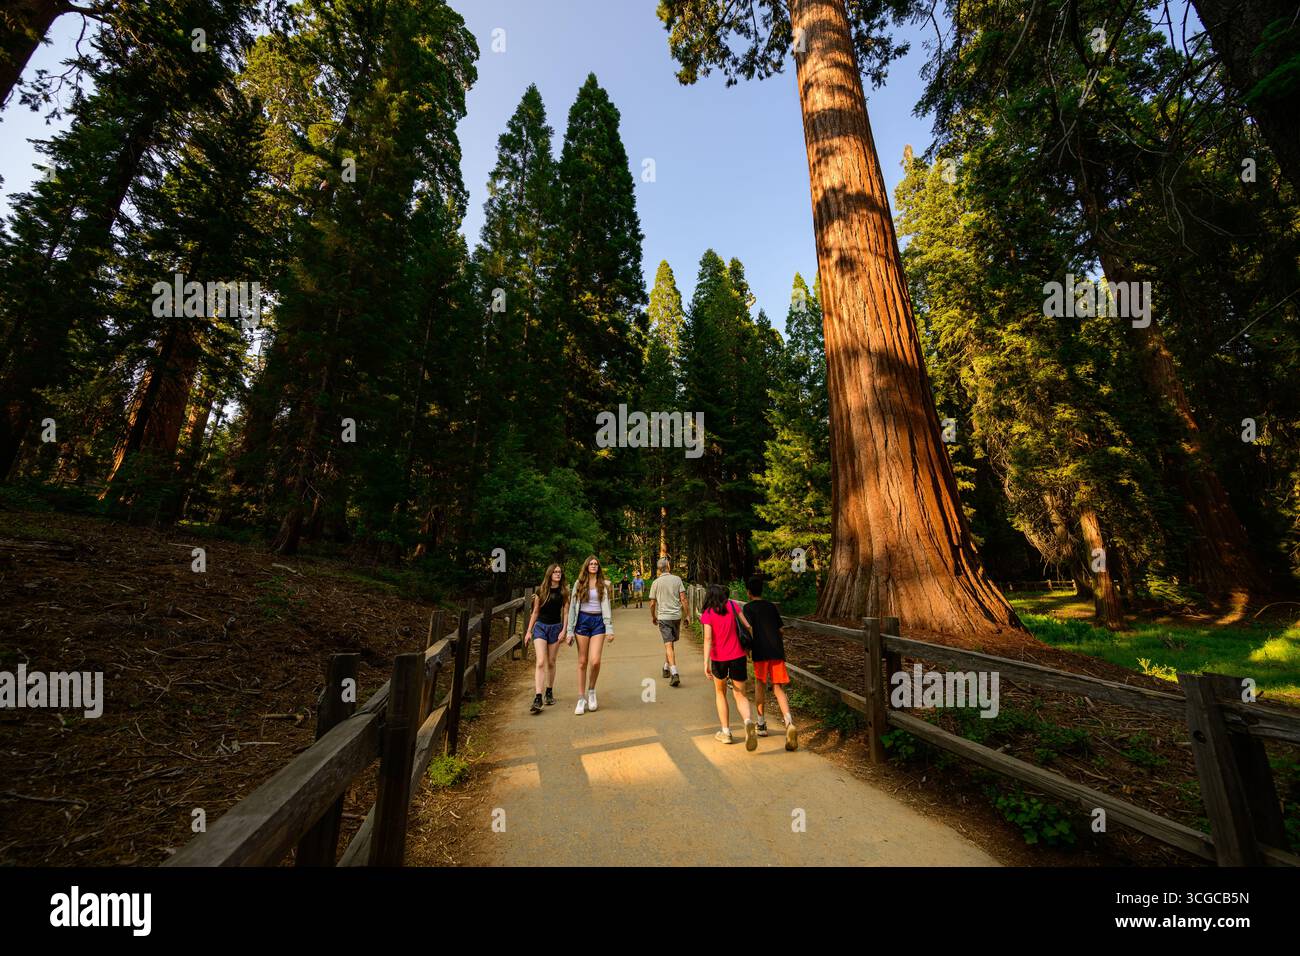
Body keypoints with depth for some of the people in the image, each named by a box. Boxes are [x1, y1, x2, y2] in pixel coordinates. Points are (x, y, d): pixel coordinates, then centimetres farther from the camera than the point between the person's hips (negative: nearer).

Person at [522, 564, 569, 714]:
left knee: (551, 662, 9)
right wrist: (529, 631, 6)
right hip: (540, 627, -1)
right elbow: (535, 612, 6)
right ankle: (538, 698, -13)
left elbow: (566, 613, 1)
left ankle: (549, 692, 26)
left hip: (555, 628, 1)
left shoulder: (563, 593, 0)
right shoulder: (540, 591, 0)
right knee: (541, 662, -11)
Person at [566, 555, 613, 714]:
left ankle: (591, 691, 17)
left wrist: (610, 629, -2)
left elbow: (606, 607, 5)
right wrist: (570, 630, 1)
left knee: (595, 661, -10)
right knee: (582, 662, 3)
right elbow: (572, 607, 6)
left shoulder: (603, 585, 7)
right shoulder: (579, 584, 6)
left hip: (598, 622, 0)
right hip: (582, 621, 0)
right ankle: (581, 699, 15)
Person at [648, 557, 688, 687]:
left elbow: (652, 604, 0)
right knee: (670, 643, 19)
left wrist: (653, 617, 15)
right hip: (676, 616, 2)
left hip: (663, 617, -2)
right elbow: (683, 599, -5)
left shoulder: (656, 582, -3)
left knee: (669, 645, -4)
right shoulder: (677, 579, -1)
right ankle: (666, 668, 34)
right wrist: (688, 614, 3)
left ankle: (674, 673, -15)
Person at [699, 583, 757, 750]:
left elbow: (708, 638, -16)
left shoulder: (707, 614, -6)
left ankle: (726, 732, 24)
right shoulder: (733, 605, 0)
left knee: (720, 693, 23)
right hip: (738, 657, 1)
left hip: (718, 658, -1)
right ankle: (748, 721, -16)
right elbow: (747, 626, -1)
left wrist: (706, 663, -20)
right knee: (740, 695, 12)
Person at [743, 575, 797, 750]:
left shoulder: (749, 608, 0)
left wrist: (747, 649, 0)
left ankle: (761, 724, 26)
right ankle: (789, 722, -17)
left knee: (759, 685, 17)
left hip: (761, 652, -3)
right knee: (778, 688, 6)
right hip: (777, 651, 4)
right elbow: (779, 629, 16)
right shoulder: (771, 606, 15)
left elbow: (749, 629, -12)